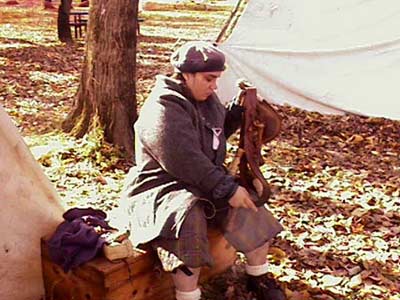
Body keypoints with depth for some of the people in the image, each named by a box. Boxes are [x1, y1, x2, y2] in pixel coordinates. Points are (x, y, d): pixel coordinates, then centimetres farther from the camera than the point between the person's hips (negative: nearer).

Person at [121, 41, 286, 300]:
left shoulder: (206, 99, 8)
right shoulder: (163, 110, -21)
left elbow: (221, 130, 25)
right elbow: (186, 162, -29)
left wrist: (239, 106, 7)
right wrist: (228, 189, -28)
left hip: (203, 182, 9)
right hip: (161, 188, -8)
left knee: (251, 207, -3)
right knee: (189, 220, -37)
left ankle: (259, 279, 14)